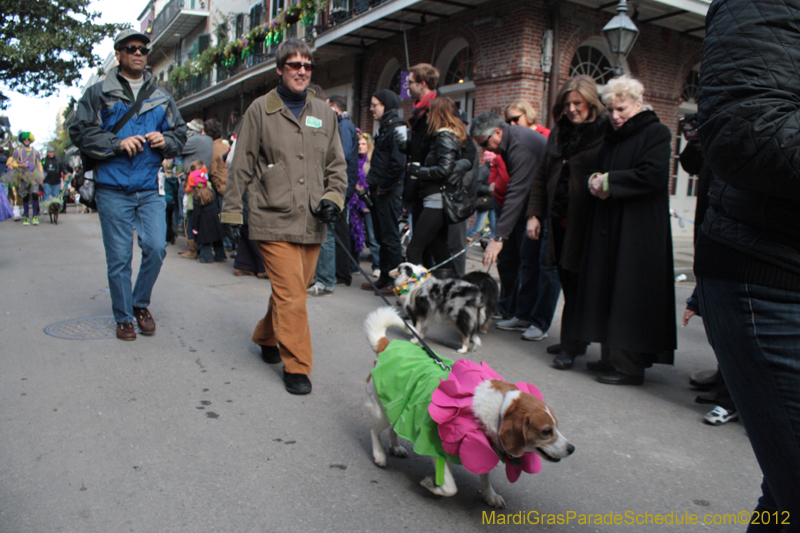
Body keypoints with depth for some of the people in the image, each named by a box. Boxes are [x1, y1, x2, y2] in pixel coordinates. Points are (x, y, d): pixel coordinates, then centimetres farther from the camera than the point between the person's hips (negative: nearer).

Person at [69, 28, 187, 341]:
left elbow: (180, 133, 18)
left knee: (156, 248, -8)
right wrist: (117, 143, -14)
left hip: (150, 189, 2)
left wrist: (165, 140, -4)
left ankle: (141, 304, 16)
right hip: (113, 189, -2)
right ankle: (124, 317, 18)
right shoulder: (99, 94, 5)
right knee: (119, 258, 2)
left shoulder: (161, 98, 14)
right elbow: (80, 132, 0)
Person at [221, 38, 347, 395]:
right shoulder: (261, 110, 4)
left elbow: (337, 164, 19)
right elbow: (241, 165, 5)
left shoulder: (324, 113, 14)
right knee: (290, 294, -9)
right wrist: (231, 211, 3)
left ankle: (267, 338, 39)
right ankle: (297, 366, 4)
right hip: (274, 221, -4)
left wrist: (333, 197, 2)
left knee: (296, 288, 13)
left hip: (312, 223, 5)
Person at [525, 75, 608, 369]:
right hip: (559, 221, 7)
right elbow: (542, 177, 16)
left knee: (577, 285, -1)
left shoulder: (606, 133, -6)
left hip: (584, 223, -6)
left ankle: (570, 347, 8)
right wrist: (534, 214, 11)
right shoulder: (558, 133, 15)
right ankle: (573, 341, 25)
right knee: (568, 283, 13)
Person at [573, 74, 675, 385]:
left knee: (630, 293, -6)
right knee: (607, 289, 7)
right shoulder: (610, 137, 17)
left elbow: (653, 175, -17)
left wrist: (609, 181, -13)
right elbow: (596, 170, 20)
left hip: (640, 229, -7)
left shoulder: (656, 133, -4)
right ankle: (613, 356, 16)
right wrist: (594, 181, -3)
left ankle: (630, 365, 2)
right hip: (607, 228, 7)